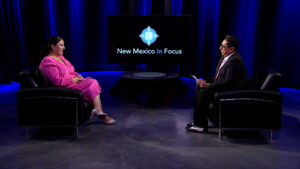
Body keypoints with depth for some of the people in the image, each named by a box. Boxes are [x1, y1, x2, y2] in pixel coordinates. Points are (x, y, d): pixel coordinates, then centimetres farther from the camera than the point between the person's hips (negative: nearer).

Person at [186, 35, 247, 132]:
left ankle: (202, 126, -12)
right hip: (222, 88, 11)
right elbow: (217, 77, 17)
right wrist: (206, 82, 1)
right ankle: (197, 121, 6)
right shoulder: (224, 57, 10)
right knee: (198, 88, 3)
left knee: (204, 92, -23)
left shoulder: (235, 60, -21)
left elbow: (228, 83, -27)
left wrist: (209, 85, -26)